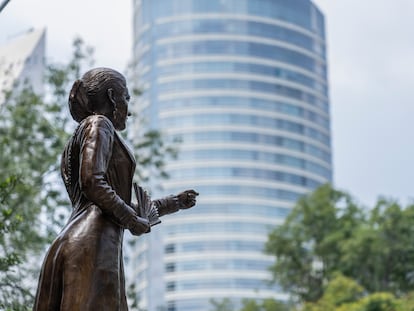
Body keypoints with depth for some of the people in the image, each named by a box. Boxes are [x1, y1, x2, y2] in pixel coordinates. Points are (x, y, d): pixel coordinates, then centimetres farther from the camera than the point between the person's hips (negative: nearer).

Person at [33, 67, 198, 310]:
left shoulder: (78, 138, 31)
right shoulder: (98, 125, 3)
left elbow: (119, 208, 31)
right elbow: (92, 183, -13)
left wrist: (173, 203, 38)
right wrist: (132, 220, -3)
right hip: (92, 245, -9)